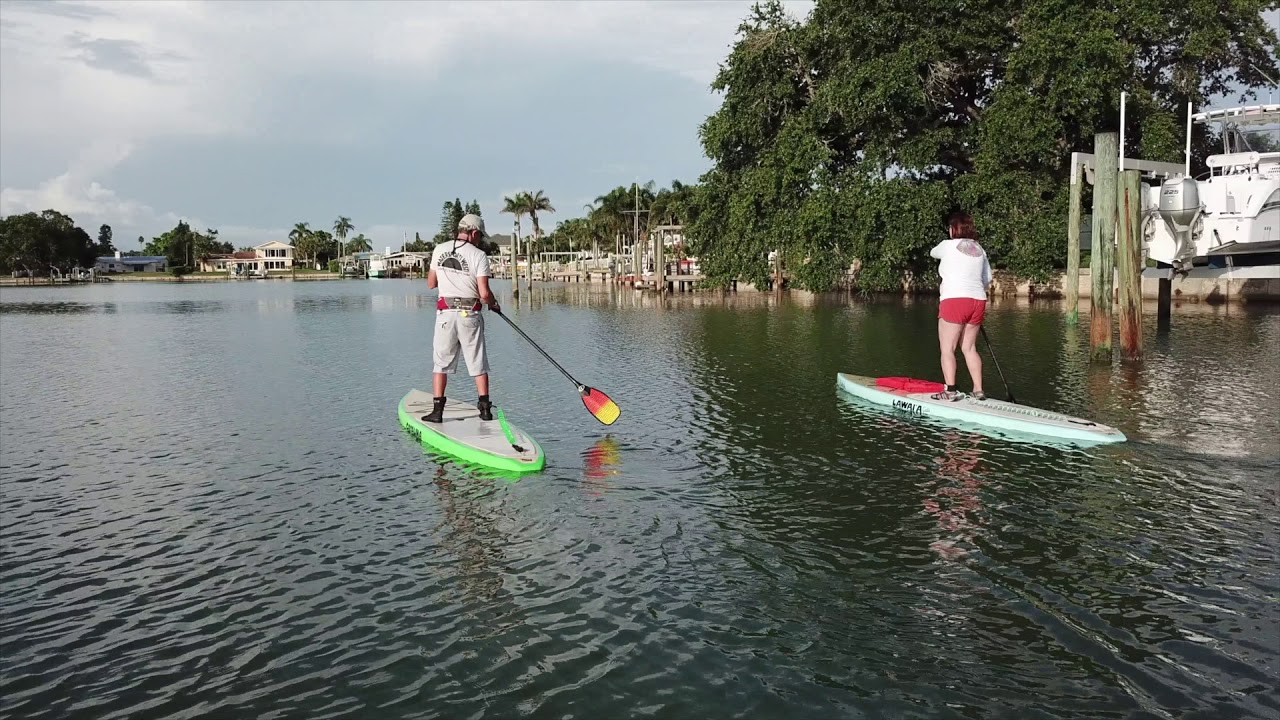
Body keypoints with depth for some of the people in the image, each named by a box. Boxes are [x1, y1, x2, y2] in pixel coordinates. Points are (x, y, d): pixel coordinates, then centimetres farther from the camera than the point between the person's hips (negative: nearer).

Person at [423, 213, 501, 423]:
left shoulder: (439, 250, 4)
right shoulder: (478, 255, -7)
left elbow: (431, 283, 12)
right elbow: (484, 293, -13)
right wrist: (494, 304, 7)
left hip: (445, 313, 2)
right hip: (470, 314, -2)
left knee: (441, 363, 10)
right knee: (478, 364, 8)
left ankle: (437, 410, 7)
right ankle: (485, 407, 8)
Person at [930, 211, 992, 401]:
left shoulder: (948, 245, -2)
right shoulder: (980, 250, 13)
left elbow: (933, 252, 20)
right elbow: (987, 280, 17)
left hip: (954, 300, -6)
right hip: (978, 302, 6)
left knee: (947, 349, -3)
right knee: (969, 348, 13)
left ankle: (950, 390, -11)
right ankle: (978, 390, 12)